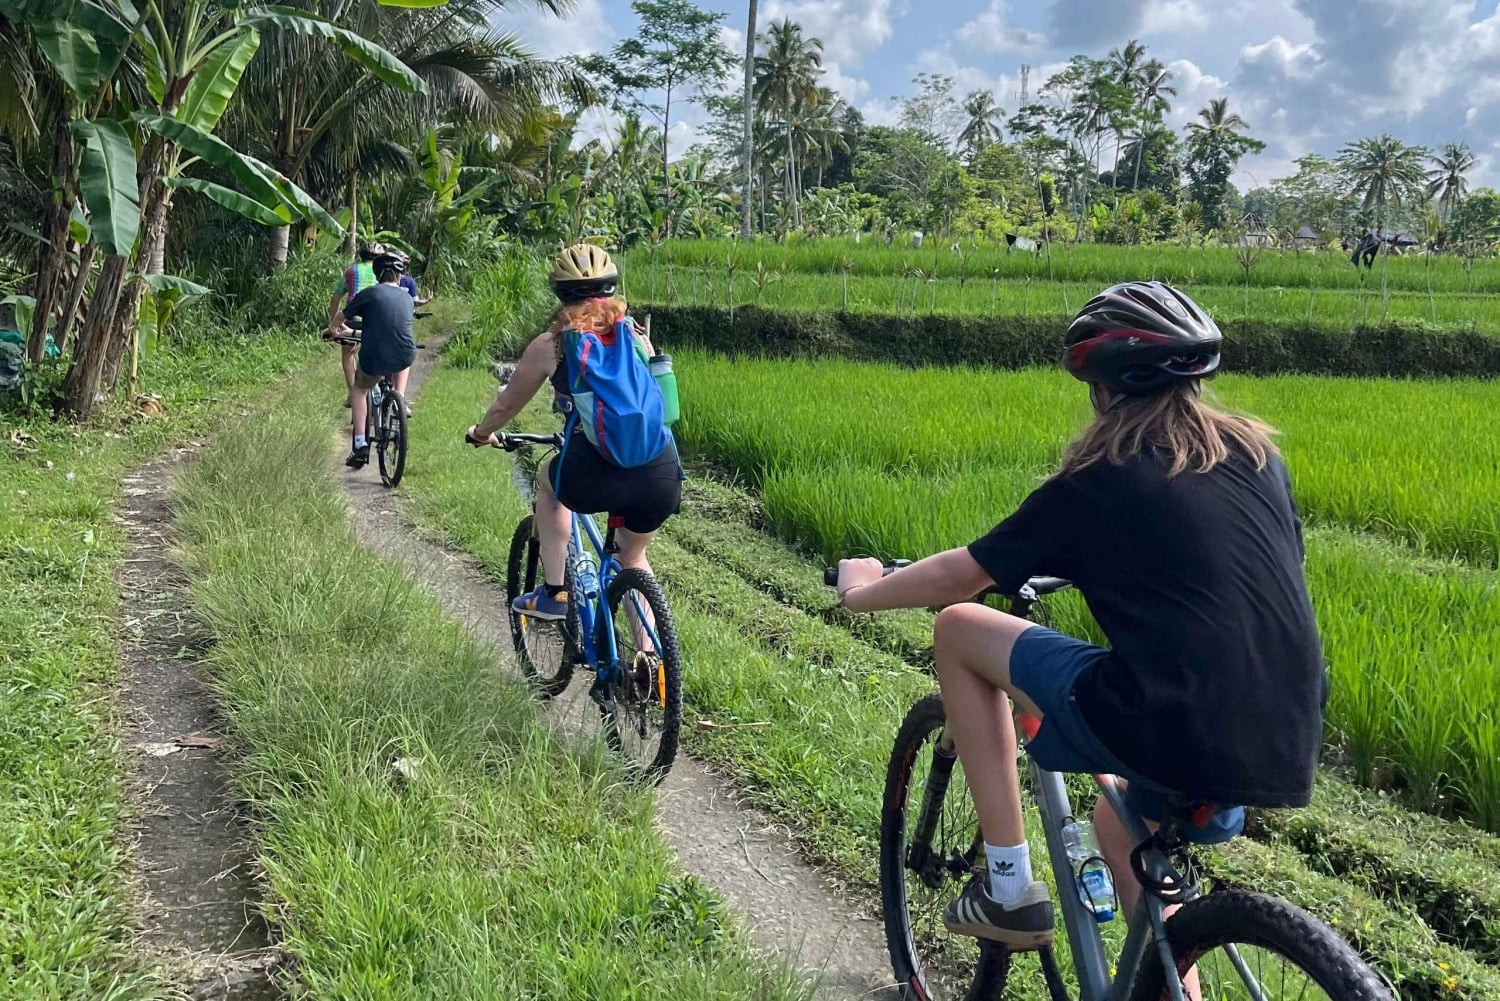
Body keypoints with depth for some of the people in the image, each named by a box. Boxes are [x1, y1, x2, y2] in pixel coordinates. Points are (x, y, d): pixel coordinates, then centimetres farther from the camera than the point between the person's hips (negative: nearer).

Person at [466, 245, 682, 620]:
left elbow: (506, 405, 22)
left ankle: (553, 593, 28)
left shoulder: (550, 345, 9)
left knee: (548, 477, 32)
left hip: (595, 477, -3)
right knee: (633, 556, 30)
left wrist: (481, 432, 44)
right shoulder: (638, 338, 17)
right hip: (662, 475, 3)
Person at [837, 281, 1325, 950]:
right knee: (1121, 827, 36)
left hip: (1165, 733, -7)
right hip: (1289, 751, 7)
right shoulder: (1257, 453, 12)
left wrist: (863, 590, 26)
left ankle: (1007, 886, 12)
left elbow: (959, 577, 6)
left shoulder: (1096, 483, -3)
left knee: (958, 629, 10)